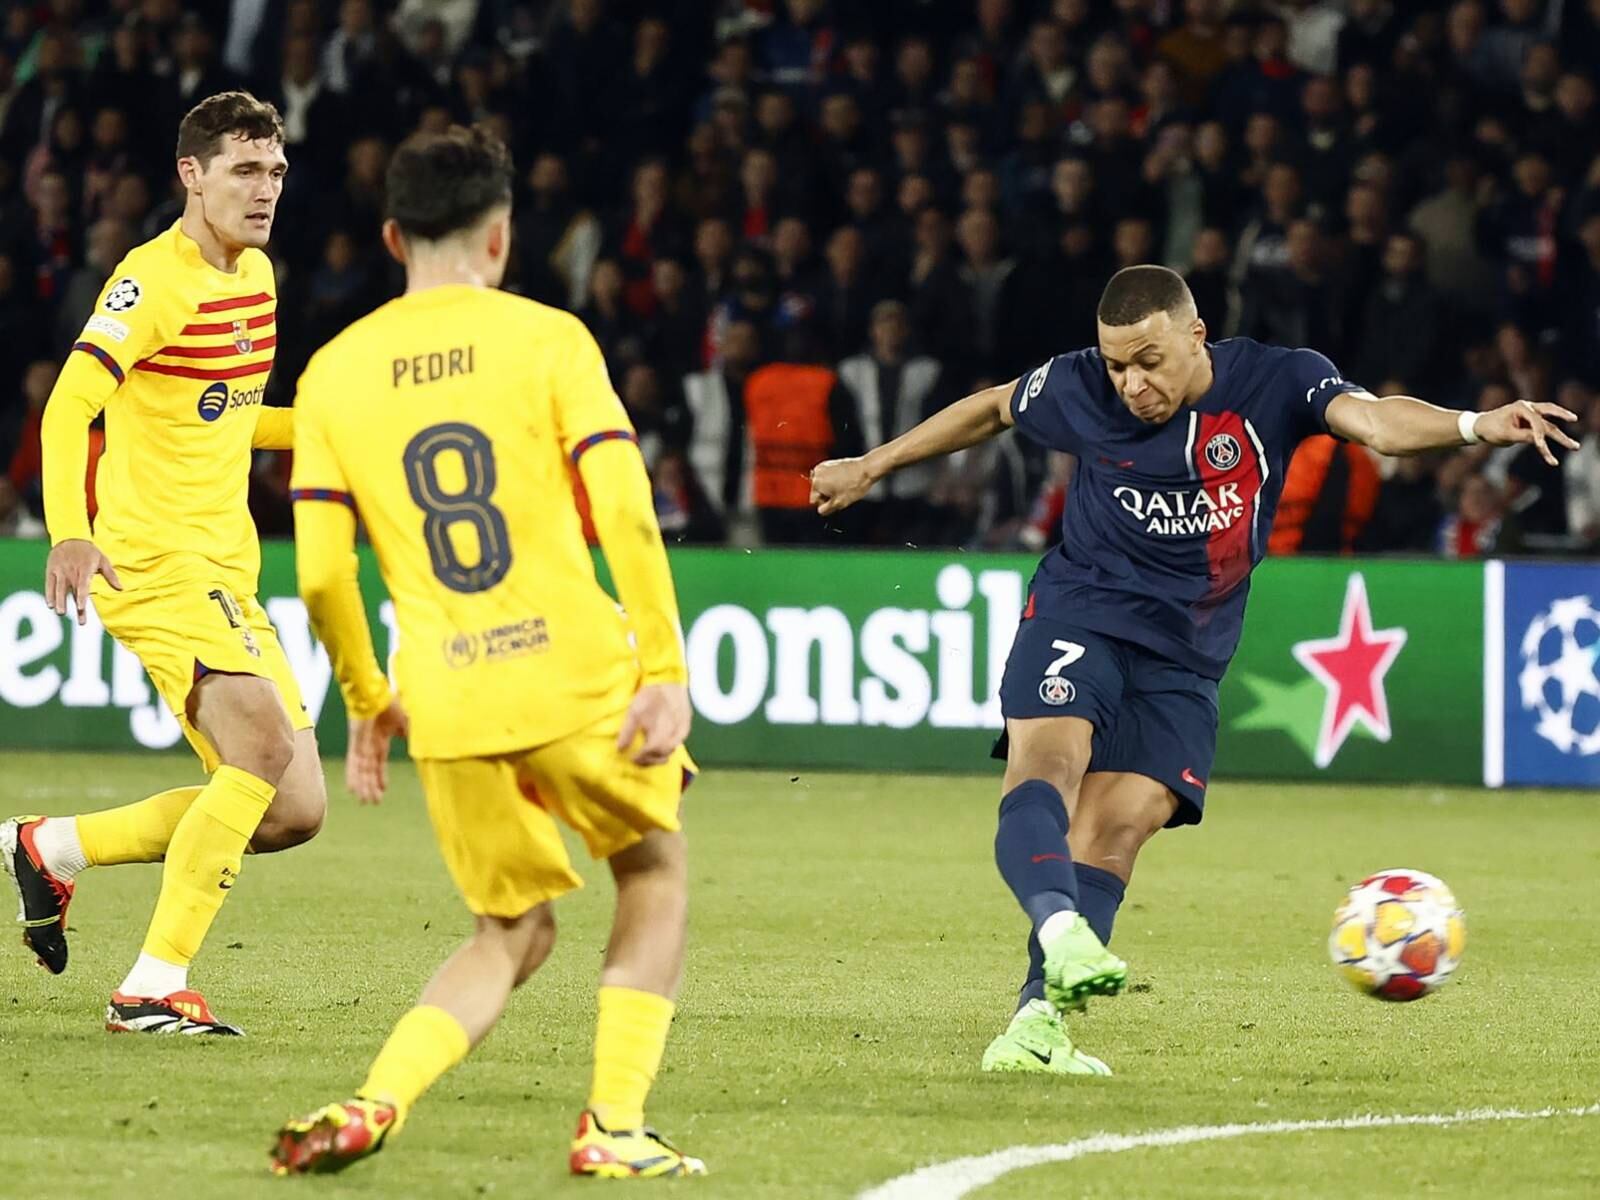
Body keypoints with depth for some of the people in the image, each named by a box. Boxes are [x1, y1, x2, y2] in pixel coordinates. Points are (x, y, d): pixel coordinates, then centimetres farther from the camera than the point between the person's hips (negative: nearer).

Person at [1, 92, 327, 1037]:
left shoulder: (255, 275, 15)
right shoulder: (156, 280, -12)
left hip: (227, 575, 9)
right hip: (154, 560, -9)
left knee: (295, 810, 2)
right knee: (267, 753, -24)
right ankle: (155, 986, -18)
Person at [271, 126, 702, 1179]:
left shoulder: (335, 373, 8)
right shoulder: (547, 339, 0)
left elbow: (321, 572, 5)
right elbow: (626, 512, -10)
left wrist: (367, 705, 18)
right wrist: (667, 671, -6)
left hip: (448, 709, 3)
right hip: (578, 677, -3)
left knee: (517, 931, 20)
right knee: (655, 875, 22)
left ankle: (371, 1108, -1)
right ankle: (615, 1124, 10)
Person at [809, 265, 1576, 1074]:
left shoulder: (1274, 384, -8)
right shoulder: (1078, 388, -5)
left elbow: (1374, 421, -25)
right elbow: (991, 410, 15)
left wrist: (1474, 426, -45)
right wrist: (871, 467, 25)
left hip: (1184, 658, 1)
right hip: (1077, 617, -1)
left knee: (1116, 829, -10)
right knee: (1046, 764, -28)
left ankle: (1038, 1022, -13)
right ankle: (1061, 932, -51)